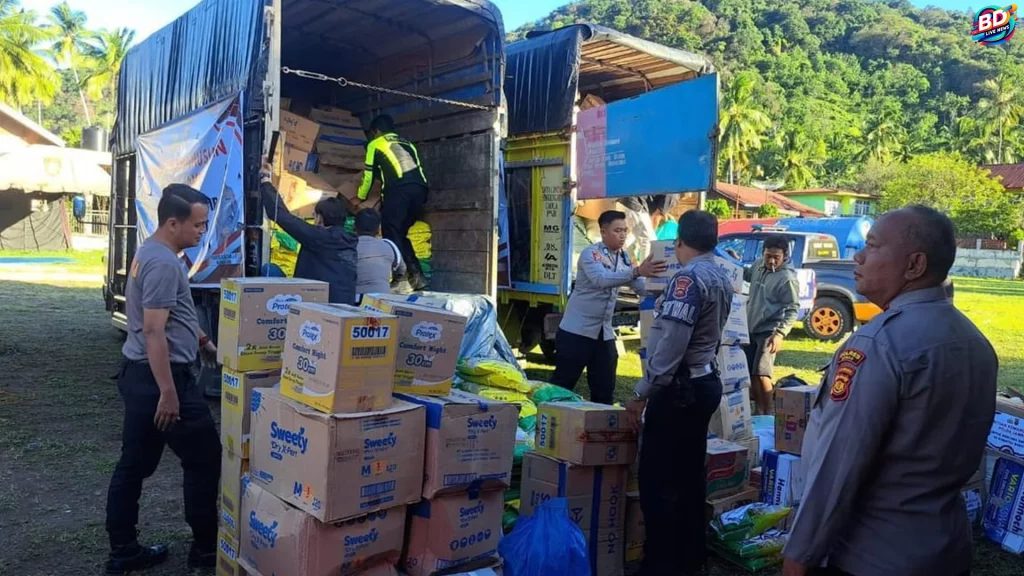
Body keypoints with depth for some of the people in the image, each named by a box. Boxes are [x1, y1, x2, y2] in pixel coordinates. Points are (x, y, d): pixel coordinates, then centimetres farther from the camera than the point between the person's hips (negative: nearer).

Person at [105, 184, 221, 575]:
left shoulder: (150, 252, 13)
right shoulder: (164, 263, -21)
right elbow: (154, 332, -25)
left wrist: (202, 343, 30)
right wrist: (168, 392, -25)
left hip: (138, 374, 10)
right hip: (160, 377, -10)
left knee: (134, 463, 15)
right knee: (205, 459, 3)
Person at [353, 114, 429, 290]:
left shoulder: (375, 144, 20)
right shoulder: (407, 143, 34)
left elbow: (369, 174, 21)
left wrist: (360, 197, 35)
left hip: (399, 189, -6)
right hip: (419, 188, 6)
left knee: (391, 233, -3)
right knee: (400, 233, 16)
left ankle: (401, 277, -15)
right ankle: (416, 275, 6)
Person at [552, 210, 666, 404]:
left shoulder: (624, 258, 9)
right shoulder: (590, 253, -12)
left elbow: (641, 287, 5)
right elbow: (600, 279, -32)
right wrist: (637, 271, -42)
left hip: (604, 334, 7)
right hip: (577, 330, -7)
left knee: (605, 389, 10)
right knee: (562, 384, 0)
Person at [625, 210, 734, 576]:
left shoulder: (688, 278, -17)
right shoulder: (722, 280, 12)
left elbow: (670, 344, -22)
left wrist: (642, 394, -18)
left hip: (679, 388, -10)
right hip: (706, 383, 10)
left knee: (658, 478, -2)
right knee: (689, 474, 16)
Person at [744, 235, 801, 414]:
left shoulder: (787, 278, -17)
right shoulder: (759, 265, 4)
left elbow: (793, 310, -17)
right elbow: (748, 275, 28)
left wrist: (780, 333, -26)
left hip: (768, 331, -8)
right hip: (750, 328, 8)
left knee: (761, 374, -16)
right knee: (749, 372, 12)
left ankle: (767, 414, -4)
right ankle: (758, 411, 25)